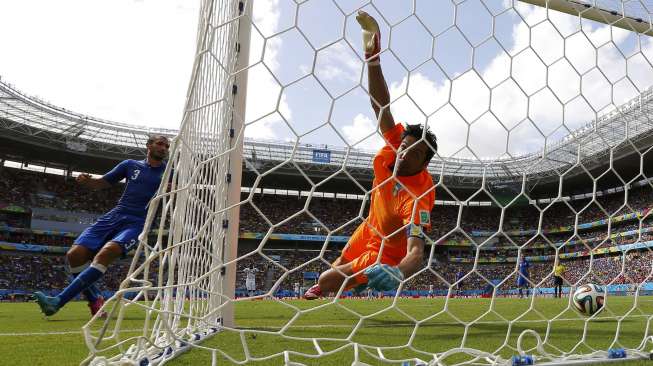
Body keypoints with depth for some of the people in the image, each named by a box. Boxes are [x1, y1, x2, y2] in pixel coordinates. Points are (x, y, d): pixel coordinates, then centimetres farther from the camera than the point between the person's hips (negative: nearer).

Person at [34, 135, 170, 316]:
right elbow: (103, 182, 19)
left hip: (137, 224, -4)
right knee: (75, 254, -11)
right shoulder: (131, 165, 14)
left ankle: (58, 301, -29)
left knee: (105, 253, -31)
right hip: (114, 216, 4)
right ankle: (95, 301, 6)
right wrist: (87, 181, -2)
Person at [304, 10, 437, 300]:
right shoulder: (391, 152, -22)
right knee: (338, 266, 31)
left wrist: (397, 274, -67)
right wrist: (373, 56, -27)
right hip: (369, 233, 7)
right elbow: (382, 107, -21)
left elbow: (416, 252, -45)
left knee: (328, 280, -7)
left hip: (386, 254, -7)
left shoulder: (418, 197, -38)